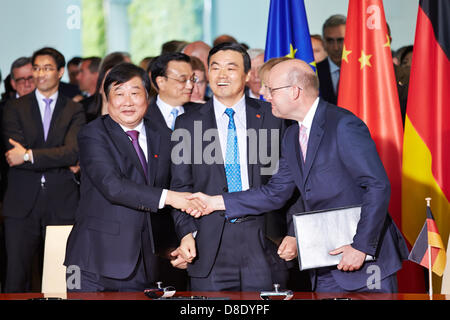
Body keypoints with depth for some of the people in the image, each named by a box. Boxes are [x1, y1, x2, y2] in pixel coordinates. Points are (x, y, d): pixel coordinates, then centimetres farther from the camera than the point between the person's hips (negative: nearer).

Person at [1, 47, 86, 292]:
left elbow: (73, 152, -9)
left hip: (62, 206, 0)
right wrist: (62, 163, -9)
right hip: (22, 205, 0)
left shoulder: (74, 111, 7)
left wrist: (29, 156, -16)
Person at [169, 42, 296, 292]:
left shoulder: (271, 117, 7)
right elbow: (181, 186, 6)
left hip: (263, 243, 0)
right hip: (209, 246, 0)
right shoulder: (187, 124, 8)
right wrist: (187, 233, -7)